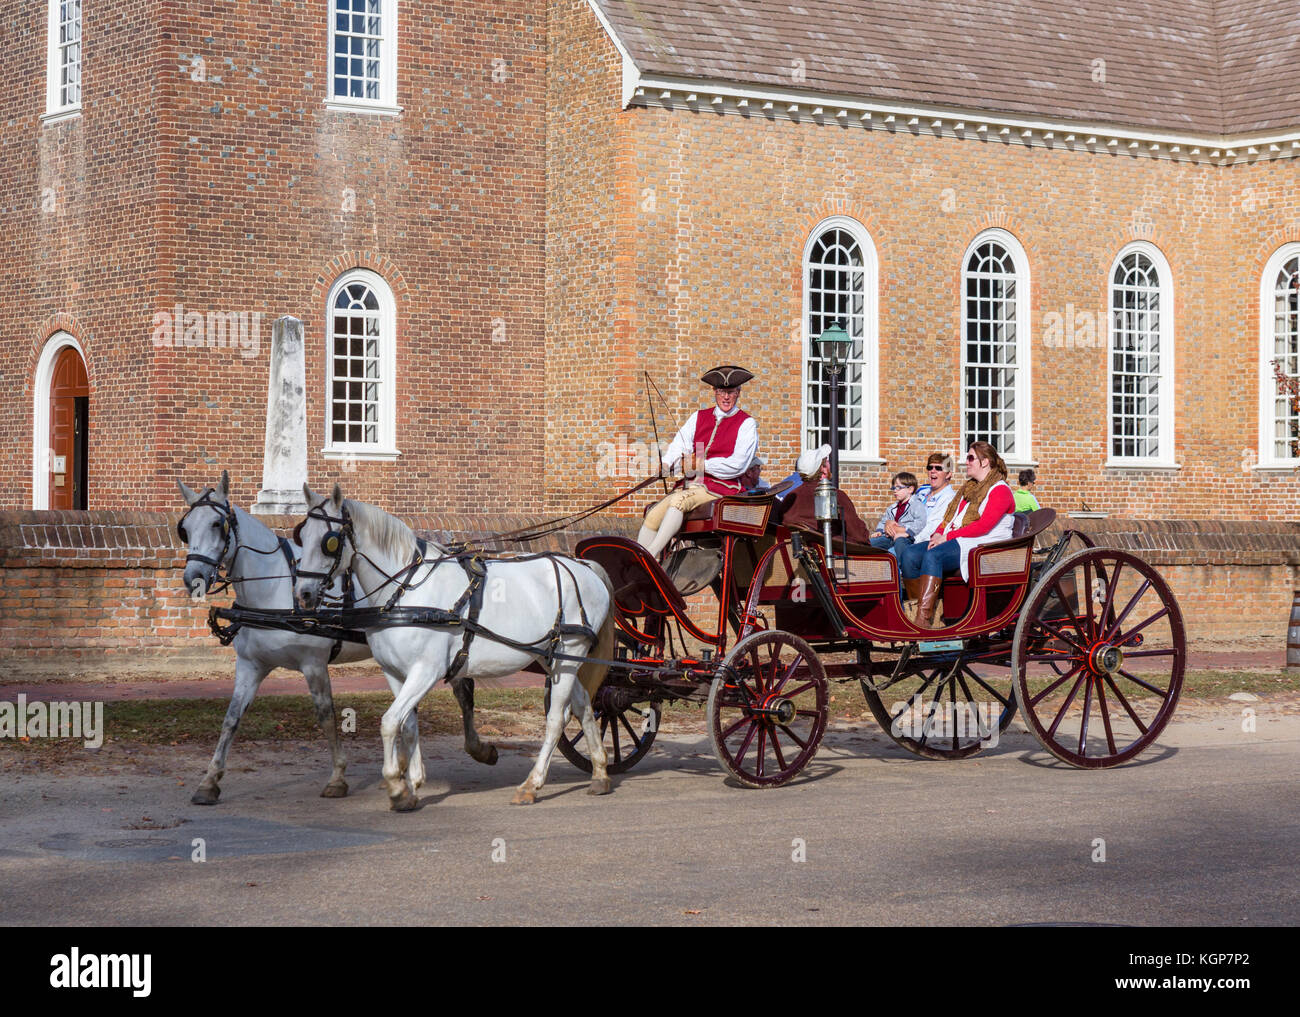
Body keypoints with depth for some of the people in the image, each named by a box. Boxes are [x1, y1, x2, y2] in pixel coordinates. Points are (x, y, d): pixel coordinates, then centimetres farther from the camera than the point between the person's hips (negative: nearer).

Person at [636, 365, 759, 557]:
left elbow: (737, 464, -9)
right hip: (693, 485, 6)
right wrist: (665, 464, -17)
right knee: (653, 516, -15)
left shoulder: (746, 424, 2)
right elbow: (679, 445, 5)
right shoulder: (699, 417, 18)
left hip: (722, 489, -6)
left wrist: (701, 465, -10)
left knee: (678, 500, -31)